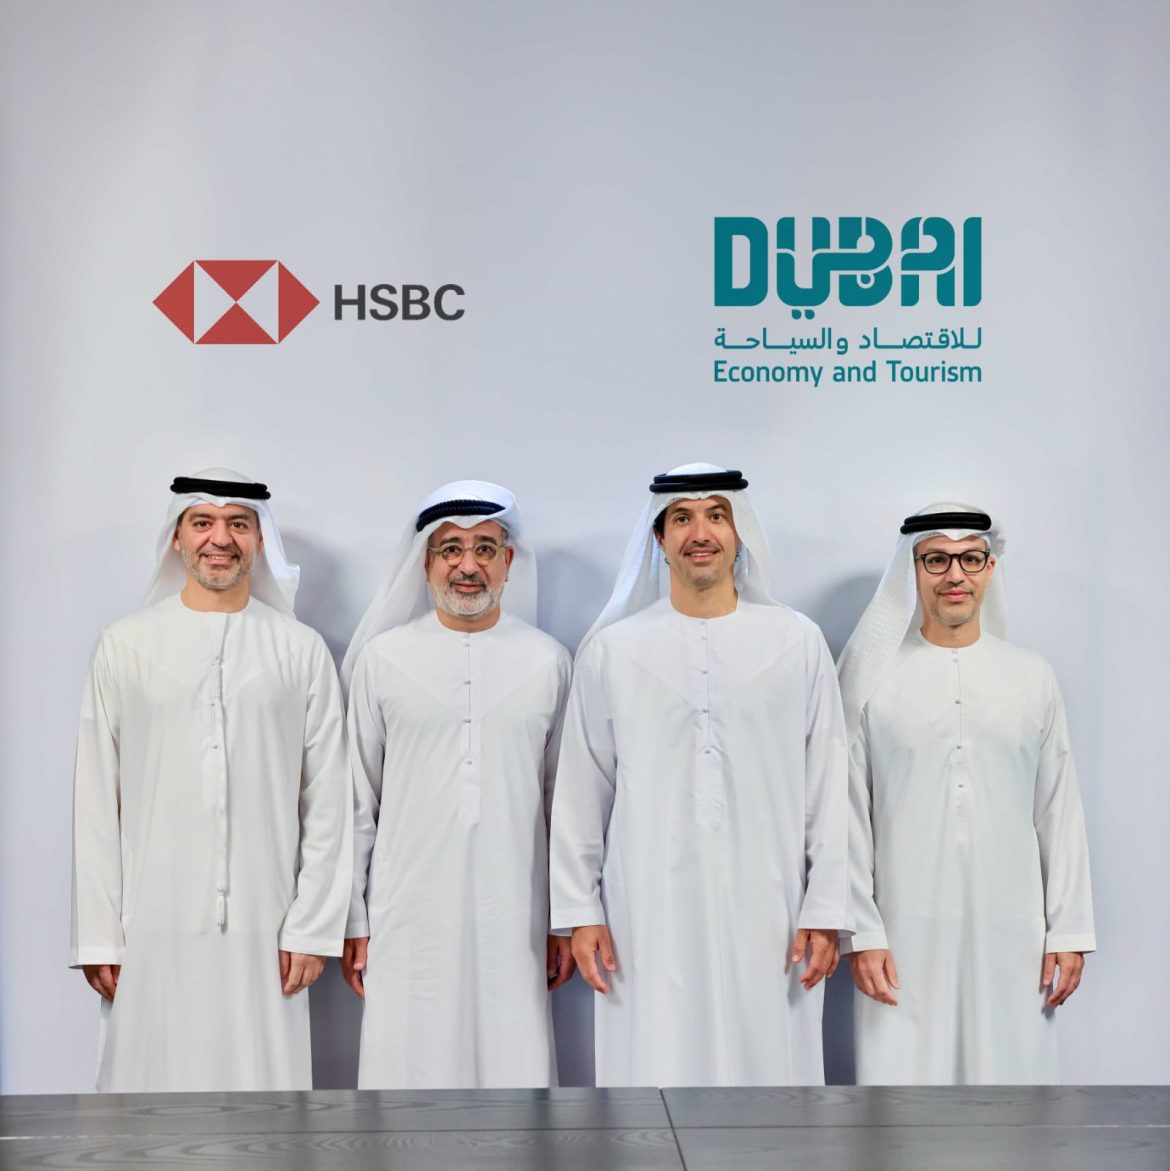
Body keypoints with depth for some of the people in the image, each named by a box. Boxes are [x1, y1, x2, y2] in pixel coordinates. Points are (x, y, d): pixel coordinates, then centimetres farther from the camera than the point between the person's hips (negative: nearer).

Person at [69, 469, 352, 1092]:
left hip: (264, 930, 0)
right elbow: (96, 801, 5)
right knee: (152, 1089, 2)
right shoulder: (125, 646, 6)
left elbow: (326, 801, 4)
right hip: (153, 929, 0)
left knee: (267, 1087, 0)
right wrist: (97, 935, 1)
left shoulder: (301, 650, 4)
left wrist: (312, 926, -1)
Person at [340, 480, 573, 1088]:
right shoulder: (382, 657, 2)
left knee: (514, 1063, 3)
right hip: (409, 919, 0)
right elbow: (357, 802, 5)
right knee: (410, 1065, 3)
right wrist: (352, 922, 5)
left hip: (514, 922, 1)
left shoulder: (549, 662, 4)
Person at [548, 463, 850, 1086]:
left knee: (765, 1061, 4)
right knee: (657, 1064, 2)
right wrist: (581, 912, 4)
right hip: (649, 915, 0)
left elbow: (827, 786, 4)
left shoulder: (798, 643, 5)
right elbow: (579, 794, 7)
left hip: (766, 914, 0)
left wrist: (825, 911, 1)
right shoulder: (611, 650, 5)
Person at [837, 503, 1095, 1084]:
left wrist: (1069, 930, 5)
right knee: (902, 1072, -2)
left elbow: (1060, 812, 8)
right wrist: (861, 933, -3)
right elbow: (850, 816, 0)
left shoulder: (1031, 677, 8)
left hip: (1011, 933, 2)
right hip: (907, 933, -2)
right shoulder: (872, 677, 1)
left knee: (1008, 1067, 4)